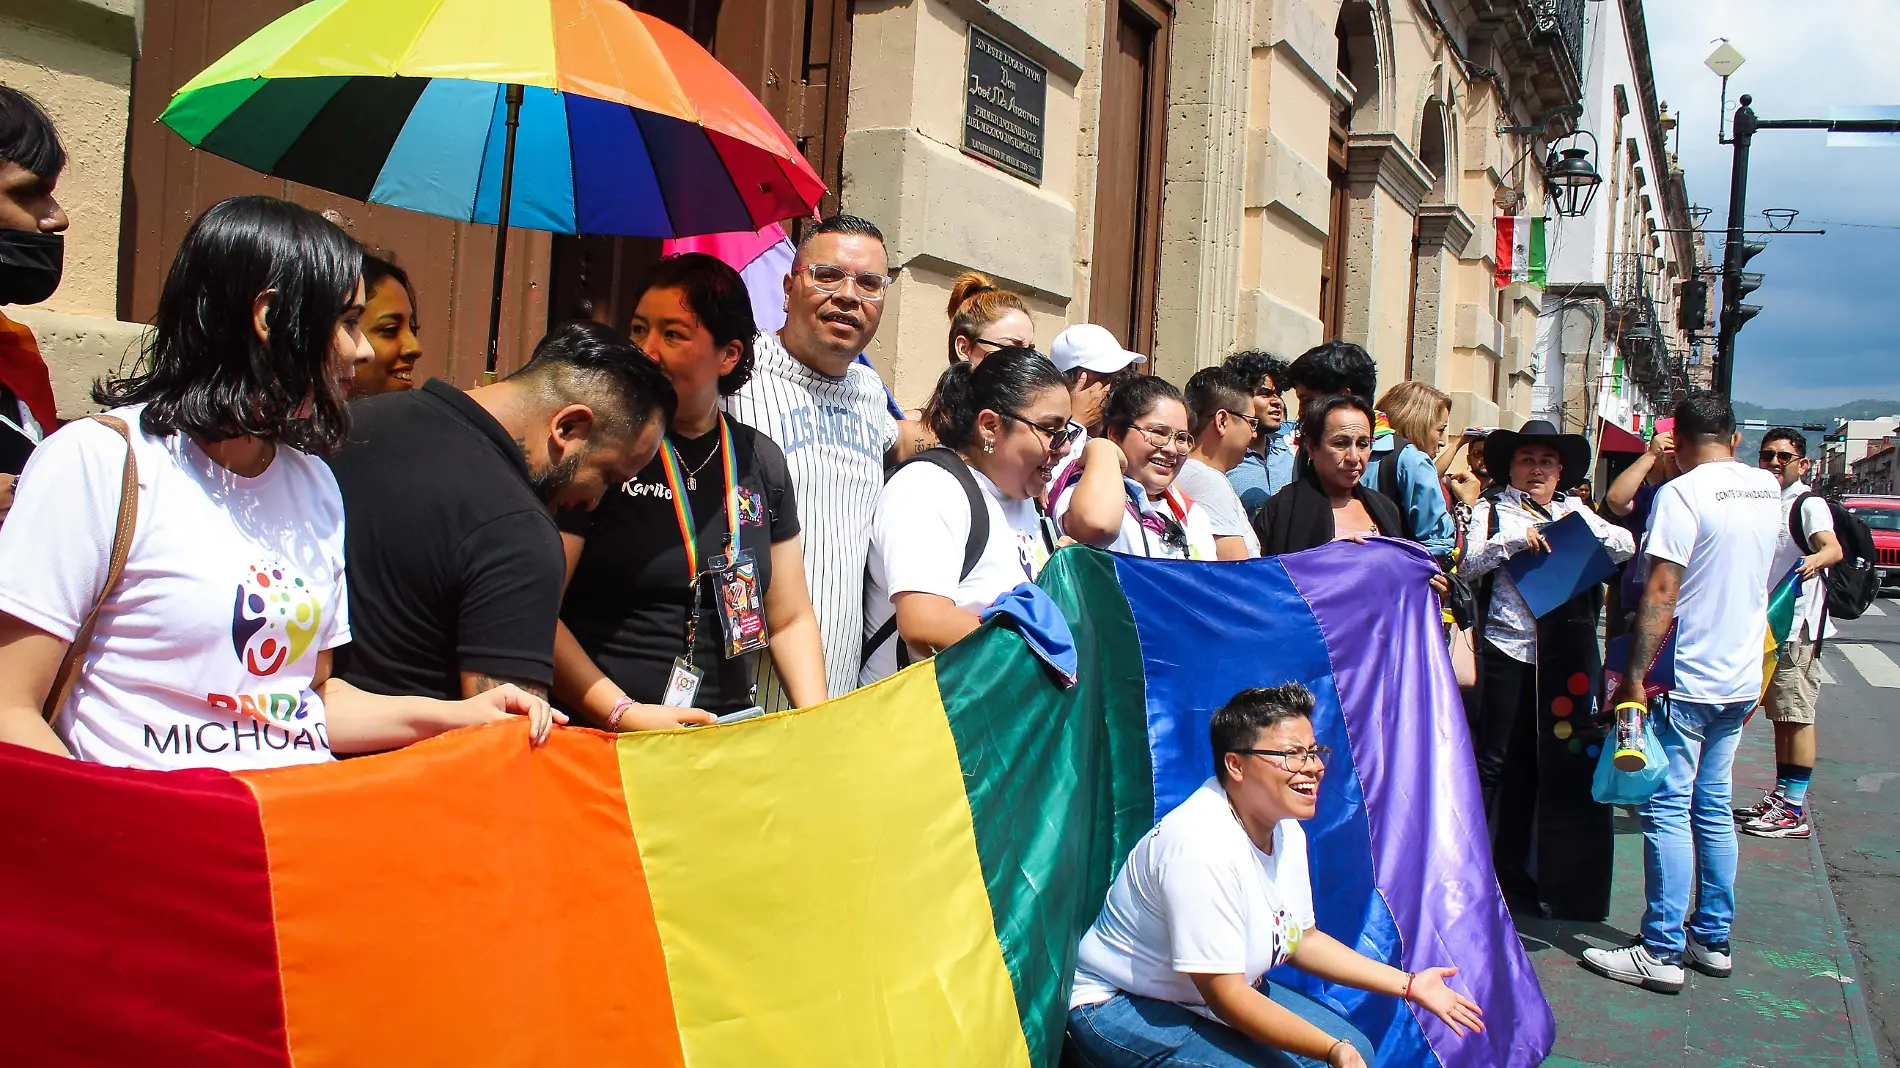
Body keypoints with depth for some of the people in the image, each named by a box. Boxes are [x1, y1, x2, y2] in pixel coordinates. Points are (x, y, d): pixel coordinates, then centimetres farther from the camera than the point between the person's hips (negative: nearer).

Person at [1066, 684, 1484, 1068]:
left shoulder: (1285, 830, -1)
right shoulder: (1203, 848, -31)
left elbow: (1301, 938, 12)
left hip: (1224, 988, 9)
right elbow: (1225, 996, -28)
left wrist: (1409, 985, 7)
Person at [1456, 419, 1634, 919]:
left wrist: (1583, 524, -9)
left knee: (1565, 762, 3)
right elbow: (1469, 565, -4)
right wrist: (1516, 538, -16)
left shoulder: (1575, 511, 16)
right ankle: (1488, 872, 15)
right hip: (1506, 649, -2)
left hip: (1567, 654, 2)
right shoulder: (1491, 511, 9)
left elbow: (1627, 546, 5)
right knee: (1499, 764, 4)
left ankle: (1561, 880, 15)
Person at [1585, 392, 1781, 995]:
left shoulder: (1683, 493, -14)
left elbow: (1662, 592, -20)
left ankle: (1661, 952, -2)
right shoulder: (1768, 489, 9)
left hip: (1688, 678, -8)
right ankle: (1713, 939, 21)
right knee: (1712, 807, 14)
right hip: (1741, 679, 8)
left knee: (1667, 810, -4)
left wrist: (1634, 675, -16)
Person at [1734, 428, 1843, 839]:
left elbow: (1833, 547, -28)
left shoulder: (1809, 504, -9)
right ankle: (1780, 797, 22)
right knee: (1779, 715, 14)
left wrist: (1817, 559, -48)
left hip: (1798, 624, -8)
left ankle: (1794, 811, -3)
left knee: (1797, 715, -6)